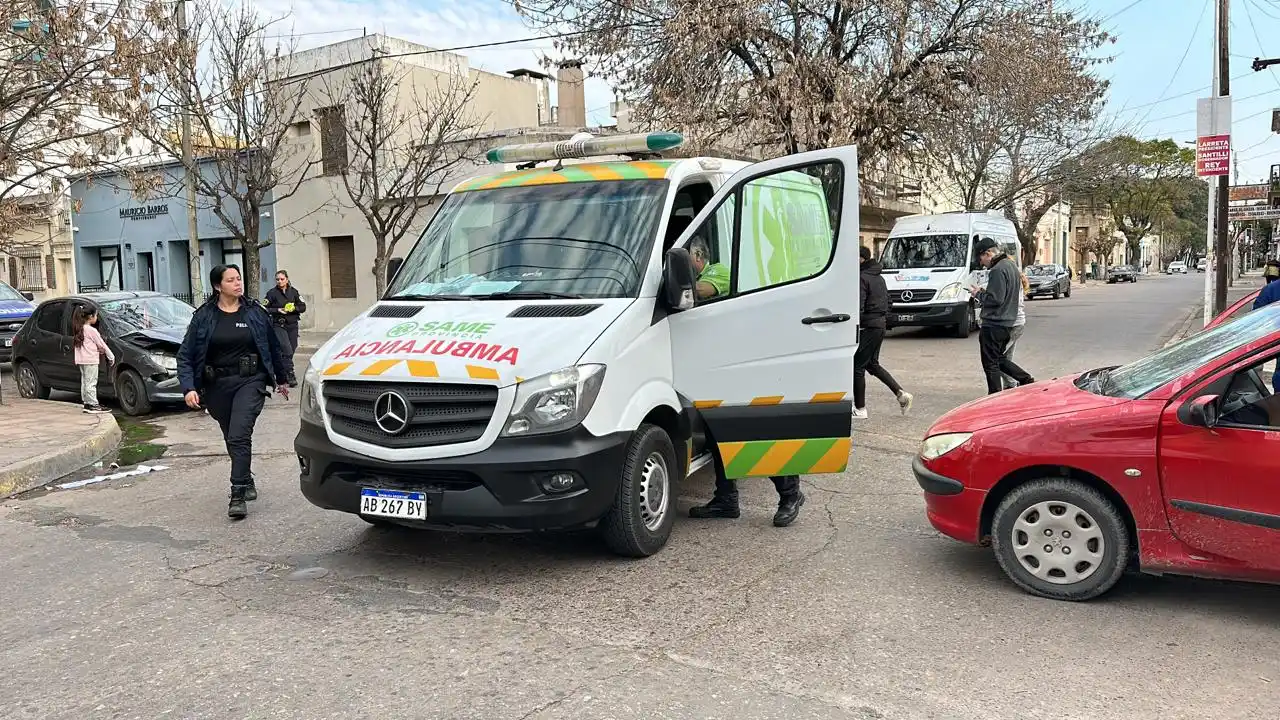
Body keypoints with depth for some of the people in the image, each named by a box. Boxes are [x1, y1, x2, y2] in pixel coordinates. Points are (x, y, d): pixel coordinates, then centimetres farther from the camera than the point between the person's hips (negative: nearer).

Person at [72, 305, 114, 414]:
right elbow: (102, 345, -9)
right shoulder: (92, 330, -14)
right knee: (91, 383, -7)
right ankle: (93, 405, -5)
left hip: (81, 360, 9)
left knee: (85, 382, 13)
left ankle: (87, 403, 19)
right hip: (90, 360, -9)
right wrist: (111, 357, 0)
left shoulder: (80, 329, 12)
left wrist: (98, 349, 9)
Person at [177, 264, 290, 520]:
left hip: (249, 382, -2)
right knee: (232, 438, 15)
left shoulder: (255, 313, 2)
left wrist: (282, 379, 21)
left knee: (239, 436, -16)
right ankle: (247, 481, 36)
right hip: (217, 386, 2)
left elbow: (273, 347, 14)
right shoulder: (203, 317, 0)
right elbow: (185, 356, -1)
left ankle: (238, 495, -14)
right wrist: (189, 388, -13)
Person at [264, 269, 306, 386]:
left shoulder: (294, 292, 7)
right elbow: (265, 309, -1)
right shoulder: (272, 293, -1)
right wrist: (277, 310, -13)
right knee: (287, 350, -15)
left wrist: (294, 308, -11)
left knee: (292, 349, 6)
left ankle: (282, 372, 25)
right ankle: (291, 376, -15)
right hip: (279, 325, -4)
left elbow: (303, 307, 7)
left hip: (292, 325, 4)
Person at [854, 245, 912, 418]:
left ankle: (860, 409, 5)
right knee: (872, 364, 20)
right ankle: (901, 394, 15)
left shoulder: (862, 278, -14)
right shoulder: (879, 278, 16)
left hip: (868, 326, -9)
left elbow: (859, 307, -21)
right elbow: (887, 302, 19)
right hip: (880, 326, 9)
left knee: (858, 367, 0)